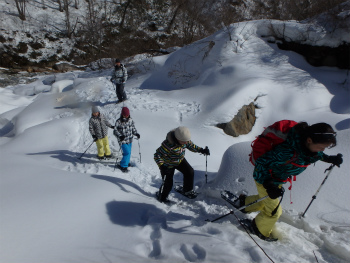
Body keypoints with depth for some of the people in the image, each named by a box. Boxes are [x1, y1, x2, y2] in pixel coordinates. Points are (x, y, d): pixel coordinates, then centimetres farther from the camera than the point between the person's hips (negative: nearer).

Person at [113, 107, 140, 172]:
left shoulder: (130, 120, -2)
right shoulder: (118, 122, -16)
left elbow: (133, 128, 10)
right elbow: (115, 131, -14)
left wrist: (136, 134, -6)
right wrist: (120, 136, -31)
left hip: (129, 140, 5)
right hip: (123, 140, -5)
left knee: (129, 152, 17)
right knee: (127, 153, -12)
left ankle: (126, 162, 43)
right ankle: (123, 166, 6)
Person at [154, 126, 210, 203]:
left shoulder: (185, 139, -19)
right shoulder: (168, 145, -40)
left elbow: (191, 146, 1)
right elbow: (157, 155, -31)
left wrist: (201, 150, -11)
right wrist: (162, 166, -42)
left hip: (180, 160, 7)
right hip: (168, 164, -6)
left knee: (190, 172, 1)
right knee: (168, 183, -2)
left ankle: (188, 190, 26)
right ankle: (161, 197, 27)